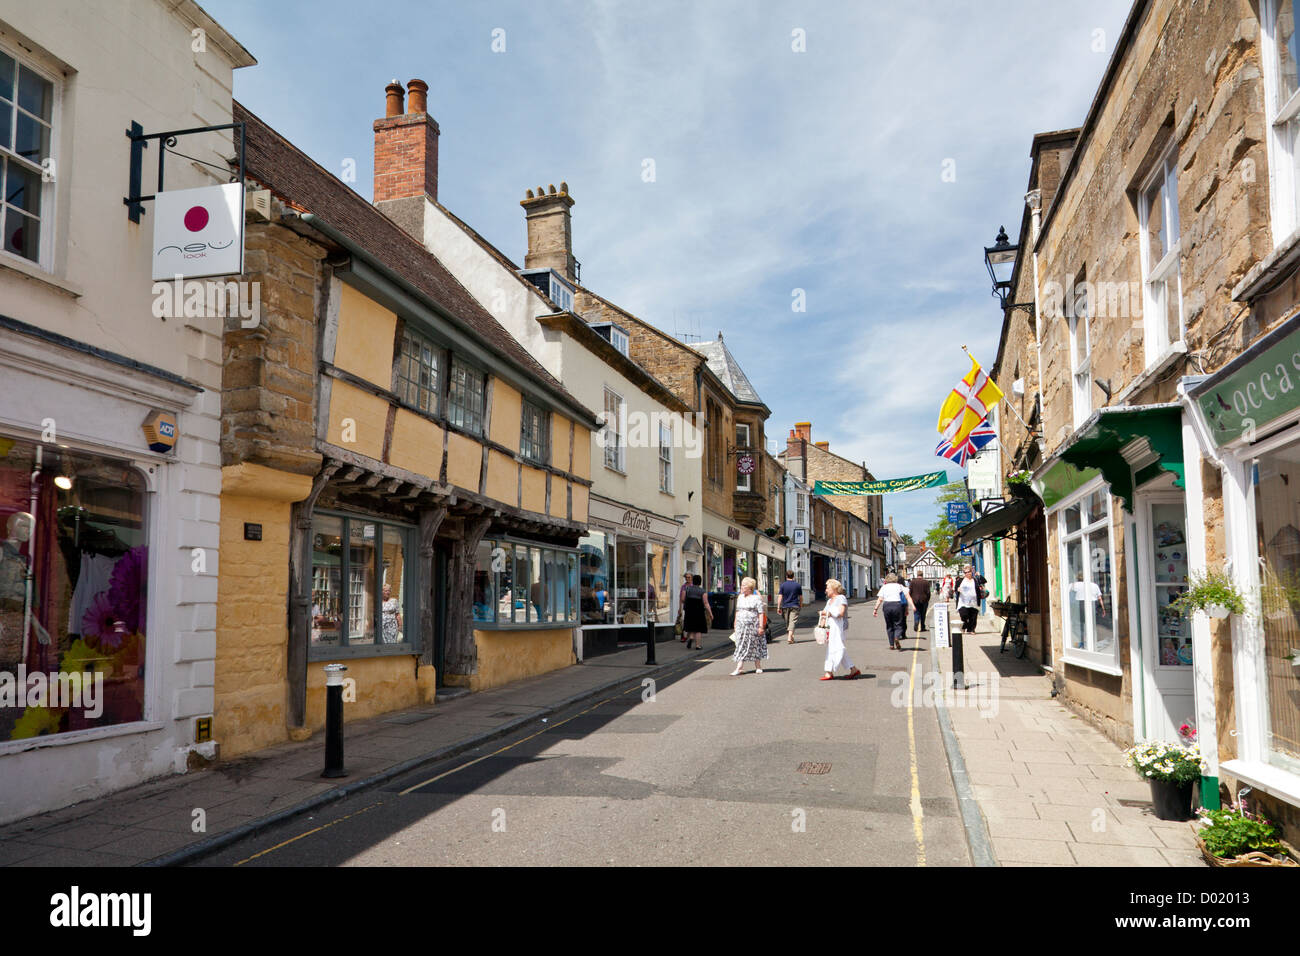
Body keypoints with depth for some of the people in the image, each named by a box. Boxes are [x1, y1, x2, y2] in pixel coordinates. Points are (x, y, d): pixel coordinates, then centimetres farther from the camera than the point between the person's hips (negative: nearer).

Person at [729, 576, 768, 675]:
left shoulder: (756, 598, -6)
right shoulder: (740, 597, 12)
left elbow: (761, 613, -10)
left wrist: (761, 626, -15)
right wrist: (736, 624, 16)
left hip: (753, 625, -5)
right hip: (741, 625, 5)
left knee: (755, 645, 4)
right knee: (741, 645, 0)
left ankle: (758, 667, 17)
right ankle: (739, 667, -3)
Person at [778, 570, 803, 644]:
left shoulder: (783, 584, -1)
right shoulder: (797, 585, 1)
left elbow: (780, 597, -3)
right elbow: (801, 597, 7)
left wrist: (779, 607, 0)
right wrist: (801, 605, 21)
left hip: (785, 606, 1)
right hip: (794, 606, -1)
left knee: (787, 622, 14)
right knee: (792, 622, -7)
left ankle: (789, 636, 21)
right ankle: (790, 637, -22)